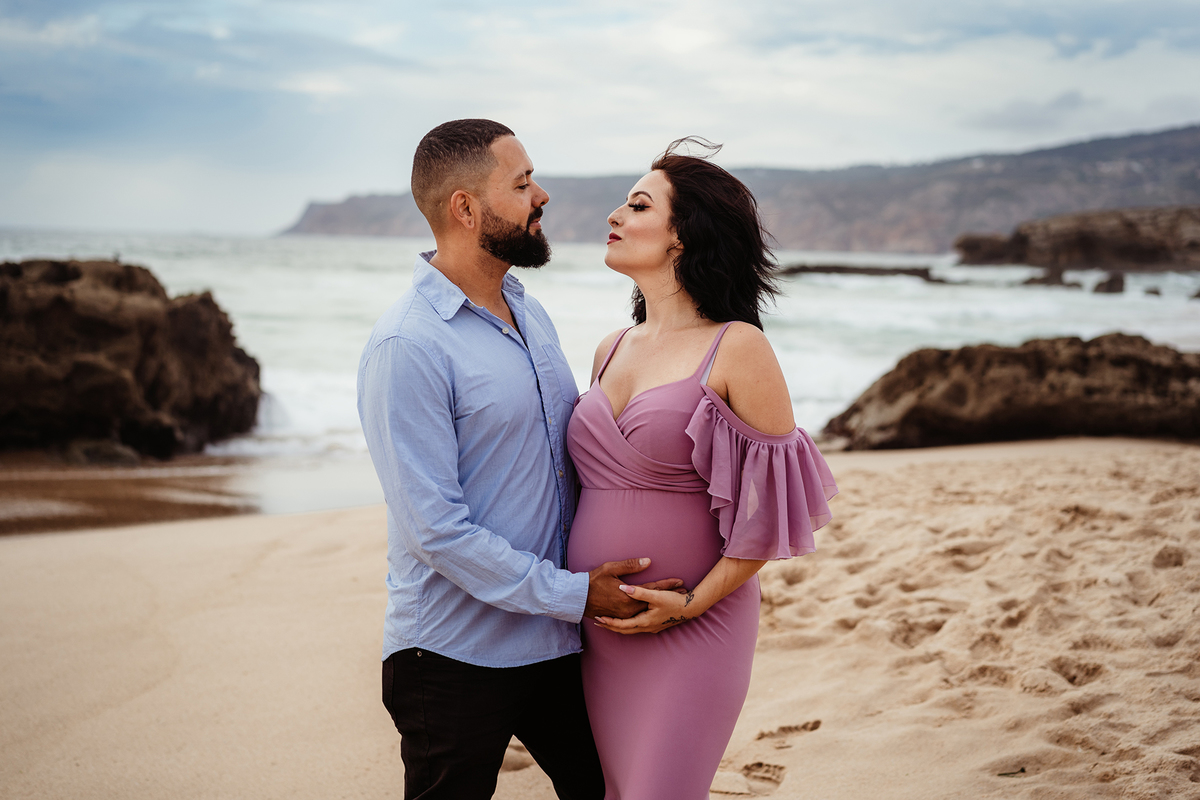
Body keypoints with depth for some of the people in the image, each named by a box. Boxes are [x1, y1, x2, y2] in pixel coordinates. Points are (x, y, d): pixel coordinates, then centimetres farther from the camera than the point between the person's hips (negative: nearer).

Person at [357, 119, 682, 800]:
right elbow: (435, 528, -21)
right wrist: (571, 594, -19)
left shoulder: (533, 316, 9)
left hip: (557, 642, 8)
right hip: (454, 660, -7)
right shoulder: (407, 348, -18)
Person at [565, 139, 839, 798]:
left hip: (692, 629, -6)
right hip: (598, 631, 6)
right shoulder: (611, 351, 10)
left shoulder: (736, 349, -10)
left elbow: (776, 502, -10)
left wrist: (693, 603, -12)